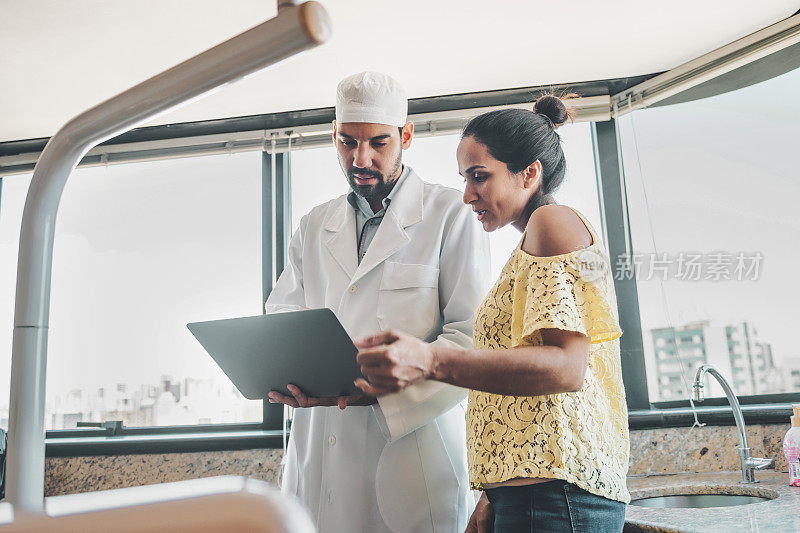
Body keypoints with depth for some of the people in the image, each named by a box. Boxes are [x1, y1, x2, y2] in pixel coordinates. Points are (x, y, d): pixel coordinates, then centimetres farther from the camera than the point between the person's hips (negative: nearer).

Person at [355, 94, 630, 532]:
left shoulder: (554, 221, -7)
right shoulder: (529, 252, 21)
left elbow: (567, 367, -22)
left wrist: (430, 361, -31)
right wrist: (494, 495, 14)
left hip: (556, 493, -9)